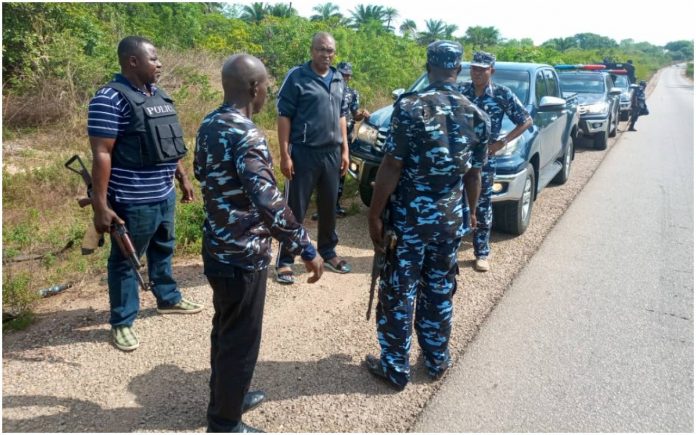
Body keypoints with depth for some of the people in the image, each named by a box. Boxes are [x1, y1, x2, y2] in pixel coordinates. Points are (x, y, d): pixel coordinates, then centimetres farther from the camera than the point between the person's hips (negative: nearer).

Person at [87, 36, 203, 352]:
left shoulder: (158, 95, 9)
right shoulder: (110, 99, -17)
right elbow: (101, 155, -20)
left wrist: (183, 178, 21)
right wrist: (100, 205, -22)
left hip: (165, 195, 8)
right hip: (132, 201, -8)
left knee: (163, 251, 23)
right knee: (125, 260, 7)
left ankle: (168, 299, 43)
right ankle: (121, 323, 21)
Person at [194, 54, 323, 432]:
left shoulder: (209, 125, 5)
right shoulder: (247, 136, -24)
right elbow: (269, 203, -33)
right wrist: (306, 248, -28)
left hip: (217, 248, 9)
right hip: (243, 256, -9)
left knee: (225, 329, 24)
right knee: (240, 341, 7)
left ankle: (225, 398, 43)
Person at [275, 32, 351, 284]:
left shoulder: (338, 80, 12)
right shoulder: (297, 76, -7)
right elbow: (284, 116, -9)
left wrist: (344, 150, 11)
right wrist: (285, 154, -14)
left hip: (332, 153, 5)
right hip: (304, 153, -5)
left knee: (329, 207, 14)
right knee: (295, 209, 1)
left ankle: (328, 253, 29)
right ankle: (285, 261, 10)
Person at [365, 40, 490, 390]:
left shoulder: (409, 106, -13)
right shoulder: (477, 116, 1)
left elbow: (391, 167, -16)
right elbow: (474, 175, 7)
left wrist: (374, 214, -9)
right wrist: (469, 213, 21)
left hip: (408, 217, -4)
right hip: (450, 218, 5)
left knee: (398, 293, 8)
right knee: (440, 291, 18)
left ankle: (395, 368, 20)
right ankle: (437, 360, 32)